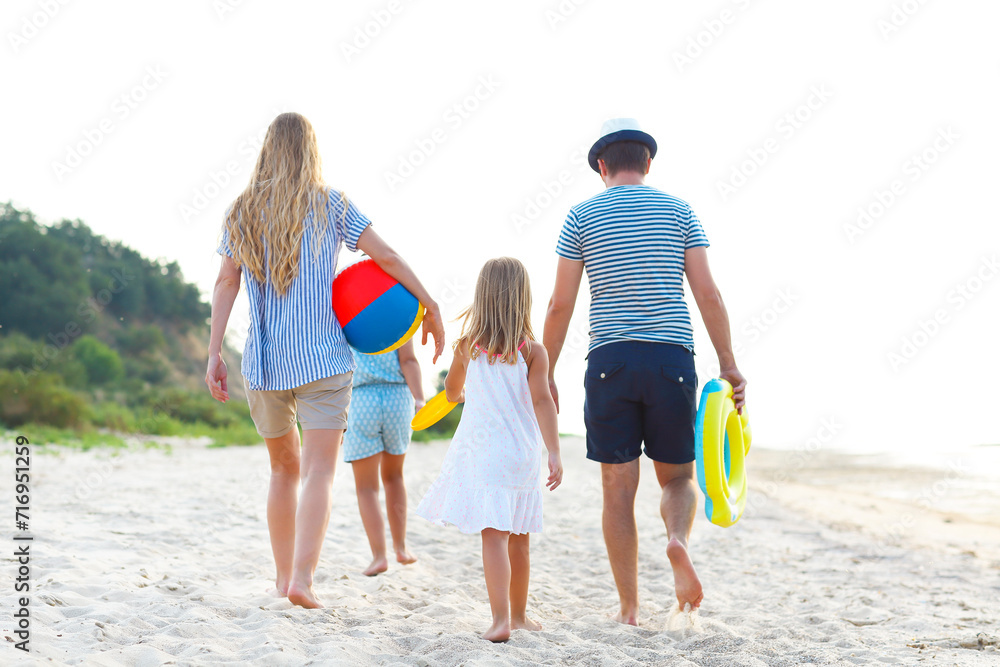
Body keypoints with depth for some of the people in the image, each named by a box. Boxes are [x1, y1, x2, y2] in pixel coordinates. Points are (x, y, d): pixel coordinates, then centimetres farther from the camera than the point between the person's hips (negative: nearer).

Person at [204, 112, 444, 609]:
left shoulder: (242, 212, 8)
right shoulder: (330, 204, 1)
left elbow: (226, 283, 1)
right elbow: (386, 257, -3)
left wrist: (214, 353, 1)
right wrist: (430, 306, 5)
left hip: (262, 362, 4)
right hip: (322, 358, -3)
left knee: (285, 467, 18)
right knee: (319, 469, -7)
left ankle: (284, 577, 23)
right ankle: (302, 580, -22)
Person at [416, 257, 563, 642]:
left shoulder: (468, 346, 2)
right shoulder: (533, 351, -3)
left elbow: (452, 391, 18)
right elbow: (542, 401, -13)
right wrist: (554, 453, -16)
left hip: (481, 452, -1)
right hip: (522, 453, 1)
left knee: (494, 536, -7)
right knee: (518, 539, 13)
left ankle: (501, 619, -18)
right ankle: (518, 615, 25)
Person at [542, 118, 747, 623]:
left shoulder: (581, 216, 6)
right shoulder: (678, 211, 9)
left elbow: (560, 305, 2)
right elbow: (708, 295, 1)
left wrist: (545, 374, 10)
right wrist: (728, 367, 4)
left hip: (609, 359, 0)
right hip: (672, 356, 1)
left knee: (618, 487, 6)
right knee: (677, 477, 14)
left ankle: (629, 608, 7)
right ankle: (678, 542, -18)